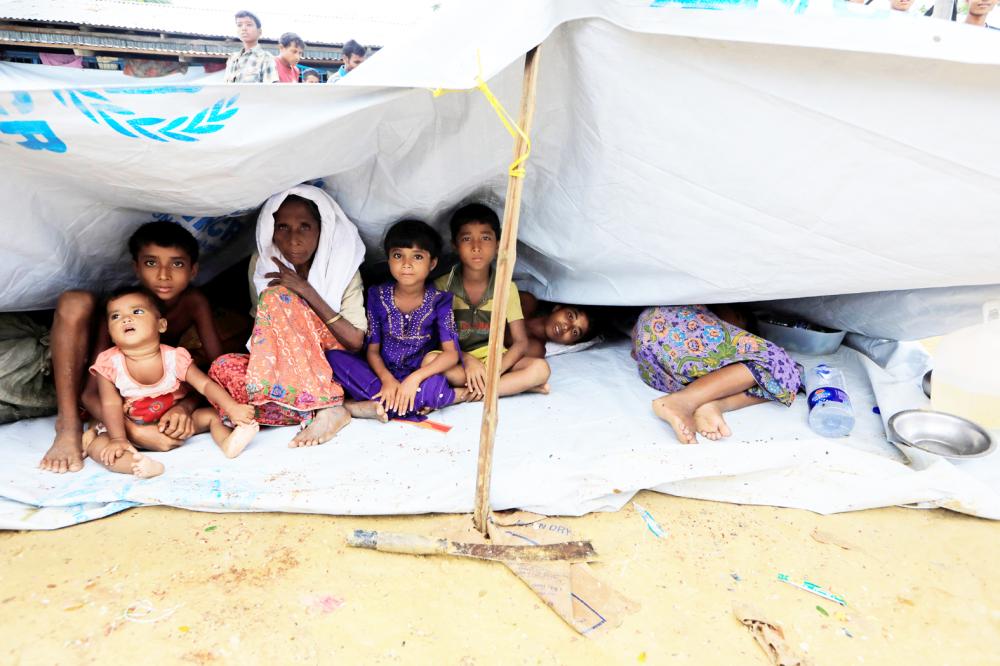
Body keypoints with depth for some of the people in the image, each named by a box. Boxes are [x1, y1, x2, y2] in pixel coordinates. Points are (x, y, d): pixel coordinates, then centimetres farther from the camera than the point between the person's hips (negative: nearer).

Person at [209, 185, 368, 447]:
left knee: (277, 297, -26)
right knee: (223, 367, -26)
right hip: (282, 368, 3)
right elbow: (262, 326, 9)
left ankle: (328, 408, -32)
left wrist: (307, 292, -21)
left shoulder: (342, 264, -8)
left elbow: (356, 341, -14)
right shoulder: (262, 264, 1)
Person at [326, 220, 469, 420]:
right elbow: (372, 349, -1)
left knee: (435, 385, -36)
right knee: (333, 357, -21)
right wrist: (387, 379, -20)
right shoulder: (378, 296, -1)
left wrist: (414, 378, -27)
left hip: (418, 377, -3)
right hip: (383, 375, 3)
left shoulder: (439, 301, -7)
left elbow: (451, 354, -14)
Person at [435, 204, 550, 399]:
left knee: (540, 368, -25)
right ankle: (518, 384, -24)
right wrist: (467, 360, -24)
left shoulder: (507, 288, -3)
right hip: (457, 361, -1)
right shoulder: (442, 286, -6)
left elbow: (520, 342, -6)